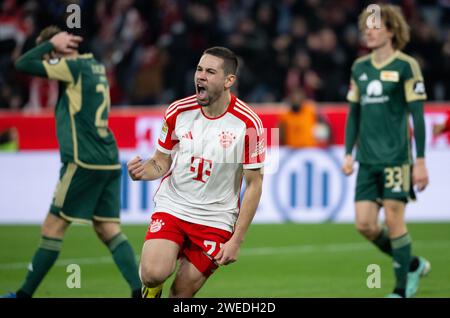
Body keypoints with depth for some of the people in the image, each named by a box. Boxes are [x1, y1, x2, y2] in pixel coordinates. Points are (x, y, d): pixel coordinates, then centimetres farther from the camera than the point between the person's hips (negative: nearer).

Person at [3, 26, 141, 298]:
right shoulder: (95, 65, 15)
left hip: (84, 163, -8)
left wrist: (51, 43, 1)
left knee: (54, 227, 0)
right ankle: (140, 290, -7)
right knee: (109, 229, 6)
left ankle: (25, 294, 6)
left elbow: (23, 65, -9)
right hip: (110, 161, 8)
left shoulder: (74, 67, -10)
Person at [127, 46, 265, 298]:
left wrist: (236, 241, -9)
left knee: (183, 292, -2)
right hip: (171, 208, 1)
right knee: (154, 274, -22)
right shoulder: (178, 112, -4)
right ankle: (151, 288, 14)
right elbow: (161, 163, 8)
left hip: (215, 219, -1)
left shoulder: (249, 124, -13)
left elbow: (254, 185, -6)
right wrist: (143, 171, -17)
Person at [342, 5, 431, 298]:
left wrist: (421, 161, -10)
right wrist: (349, 153, 11)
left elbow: (417, 116, -7)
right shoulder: (360, 68, 12)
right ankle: (413, 265, 21)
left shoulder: (406, 66, -5)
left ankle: (403, 288, 6)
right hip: (367, 160, 6)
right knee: (365, 224, 0)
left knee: (394, 220, -7)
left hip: (396, 157, -6)